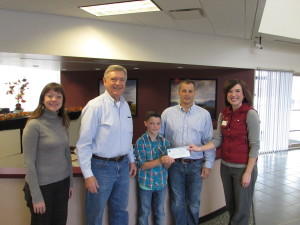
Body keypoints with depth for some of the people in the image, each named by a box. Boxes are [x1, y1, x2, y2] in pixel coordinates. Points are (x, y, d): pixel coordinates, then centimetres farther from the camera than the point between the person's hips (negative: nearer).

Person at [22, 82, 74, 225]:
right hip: (42, 185, -5)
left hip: (62, 183, 5)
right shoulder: (34, 125, -15)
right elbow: (29, 163, -14)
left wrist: (71, 182, 13)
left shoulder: (63, 122, 3)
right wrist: (36, 196, -14)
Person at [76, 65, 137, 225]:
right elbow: (84, 144, -16)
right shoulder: (95, 106, -16)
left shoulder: (125, 105, 6)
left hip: (123, 165, 6)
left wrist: (131, 160, 17)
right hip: (101, 166, -6)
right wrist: (88, 174, -17)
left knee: (120, 211, 21)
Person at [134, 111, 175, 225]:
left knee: (160, 212, 18)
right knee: (144, 213, 12)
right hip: (146, 183, -3)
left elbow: (166, 166, -1)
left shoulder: (164, 141, -3)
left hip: (162, 182, 3)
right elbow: (142, 165, -16)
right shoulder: (141, 142, -13)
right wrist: (159, 161, -30)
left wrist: (168, 162, -25)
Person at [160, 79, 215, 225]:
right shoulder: (167, 113, 0)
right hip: (175, 164, 0)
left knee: (193, 203, 14)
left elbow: (209, 141, 2)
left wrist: (208, 165, -1)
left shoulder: (204, 114, 0)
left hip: (196, 165, 0)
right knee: (177, 203, 12)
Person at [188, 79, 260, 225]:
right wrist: (199, 149, -12)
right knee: (230, 205, 19)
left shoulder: (250, 114, -14)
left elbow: (254, 145, -15)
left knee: (241, 208, 9)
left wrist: (248, 172, -16)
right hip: (225, 166, 6)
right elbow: (218, 140, 2)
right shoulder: (223, 114, 4)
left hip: (243, 167, -5)